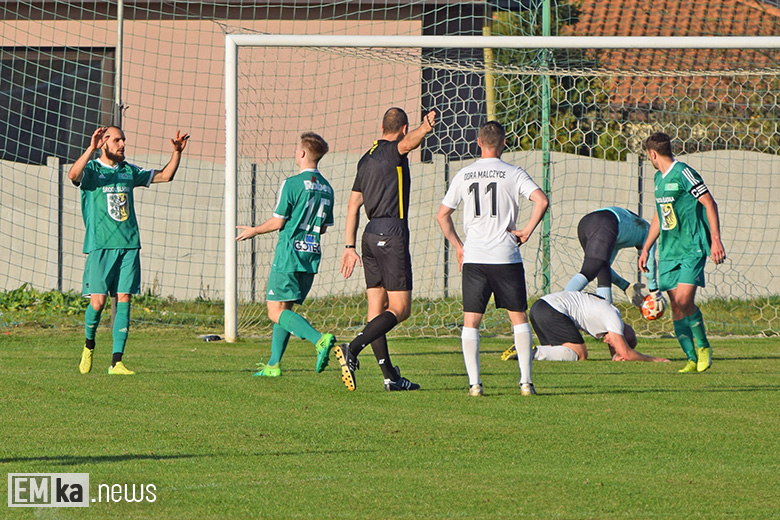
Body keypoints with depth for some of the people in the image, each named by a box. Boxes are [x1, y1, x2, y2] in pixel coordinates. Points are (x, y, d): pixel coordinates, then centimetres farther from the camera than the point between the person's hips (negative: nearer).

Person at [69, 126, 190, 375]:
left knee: (123, 300, -2)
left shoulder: (129, 171, 15)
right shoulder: (92, 169, -1)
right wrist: (92, 149, -35)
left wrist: (177, 152, 7)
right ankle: (89, 345, 20)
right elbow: (73, 174, -24)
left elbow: (165, 176, 22)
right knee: (98, 301, -8)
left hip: (128, 246, 4)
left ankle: (116, 362, -2)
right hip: (100, 246, -4)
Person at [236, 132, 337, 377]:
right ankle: (274, 364, 15)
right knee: (284, 310, 16)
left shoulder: (292, 184, -11)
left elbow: (278, 222, -9)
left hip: (289, 255, -7)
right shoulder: (326, 188, 9)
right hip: (312, 256, 7)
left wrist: (253, 231, 8)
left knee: (276, 311, -8)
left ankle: (319, 339, -28)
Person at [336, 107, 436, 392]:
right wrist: (424, 129, -52)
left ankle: (390, 376, 7)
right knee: (399, 309, -6)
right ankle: (352, 349, -23)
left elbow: (354, 203, 18)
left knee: (376, 309, 6)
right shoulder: (393, 151, -5)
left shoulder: (366, 159, 17)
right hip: (392, 235, -8)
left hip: (370, 236, 8)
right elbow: (408, 142, -30)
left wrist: (350, 245, 19)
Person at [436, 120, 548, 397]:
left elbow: (442, 215, 12)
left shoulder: (463, 175, 7)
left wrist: (458, 246, 20)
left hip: (473, 257, 1)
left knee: (470, 321, 5)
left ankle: (474, 382, -5)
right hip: (506, 257, -1)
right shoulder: (513, 173, 0)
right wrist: (526, 231, -1)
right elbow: (541, 201, -13)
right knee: (519, 317, 9)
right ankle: (526, 380, 2)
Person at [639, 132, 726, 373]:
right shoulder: (659, 178, 15)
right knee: (676, 306, 0)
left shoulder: (683, 173, -11)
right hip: (668, 251, 8)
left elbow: (710, 203, -12)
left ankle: (703, 346, 2)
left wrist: (716, 240, -17)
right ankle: (692, 359, 4)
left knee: (684, 300, -19)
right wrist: (646, 249, 25)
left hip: (692, 249, -8)